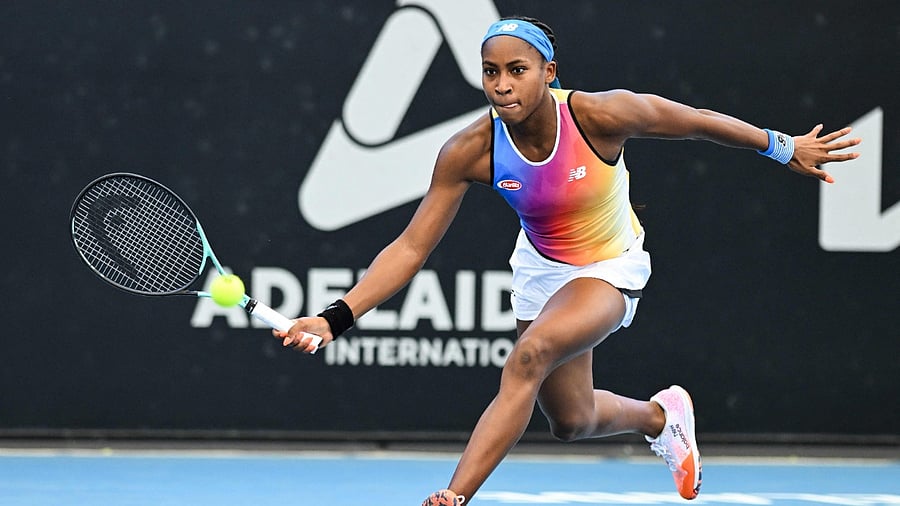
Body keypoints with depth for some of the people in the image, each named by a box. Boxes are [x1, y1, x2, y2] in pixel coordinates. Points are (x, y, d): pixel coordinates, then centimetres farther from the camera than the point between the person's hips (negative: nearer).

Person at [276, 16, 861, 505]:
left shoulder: (602, 115, -31)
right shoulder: (470, 152, -25)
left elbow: (696, 121, -14)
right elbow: (412, 248, -23)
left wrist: (786, 148, -2)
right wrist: (338, 317, -35)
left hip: (611, 269, -4)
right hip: (542, 267, 4)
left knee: (530, 356, -30)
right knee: (572, 421, 16)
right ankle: (661, 415, 51)